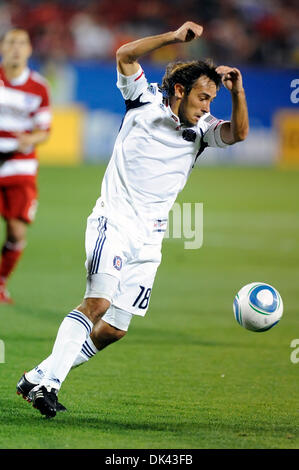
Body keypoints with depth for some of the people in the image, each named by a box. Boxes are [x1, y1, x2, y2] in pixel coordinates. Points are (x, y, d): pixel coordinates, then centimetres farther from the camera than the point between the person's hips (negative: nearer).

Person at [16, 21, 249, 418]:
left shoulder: (201, 130, 9)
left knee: (115, 329, 2)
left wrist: (237, 91, -22)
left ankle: (39, 378, 14)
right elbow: (125, 55, -16)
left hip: (149, 237, 6)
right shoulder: (146, 100, -2)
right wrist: (174, 37, -26)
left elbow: (238, 133, -8)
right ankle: (47, 383, -25)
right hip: (114, 220, -6)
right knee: (98, 302, -24)